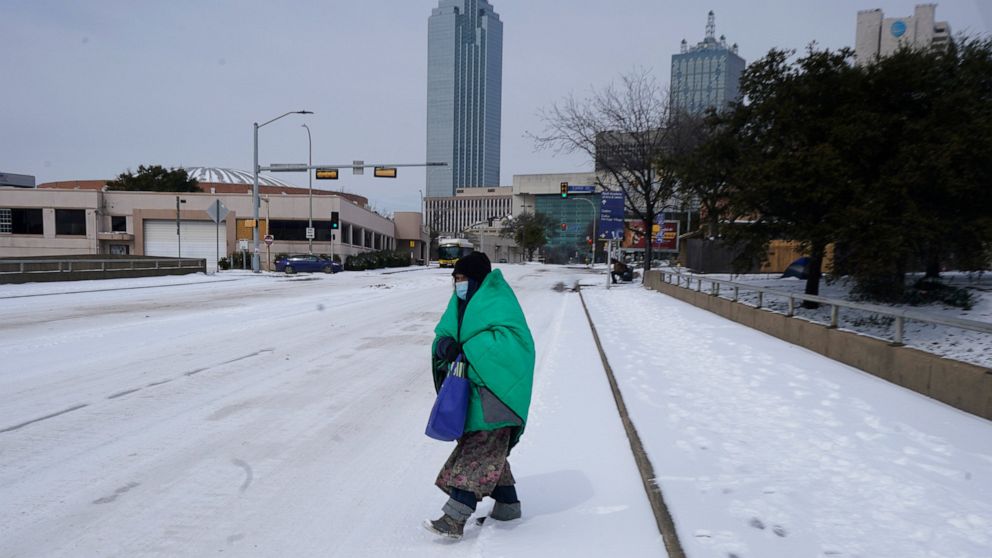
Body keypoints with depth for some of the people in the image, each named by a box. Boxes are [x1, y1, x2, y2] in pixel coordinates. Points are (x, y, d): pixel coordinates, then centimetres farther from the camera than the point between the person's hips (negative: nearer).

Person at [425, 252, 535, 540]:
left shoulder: (497, 302, -13)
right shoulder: (463, 303, 12)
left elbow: (509, 337, -24)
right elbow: (445, 329, 8)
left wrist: (468, 350, -24)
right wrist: (445, 343, -16)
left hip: (494, 389, -9)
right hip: (474, 386, 9)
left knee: (478, 451, -8)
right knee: (489, 450, 16)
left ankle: (454, 518, -7)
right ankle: (507, 504, 31)